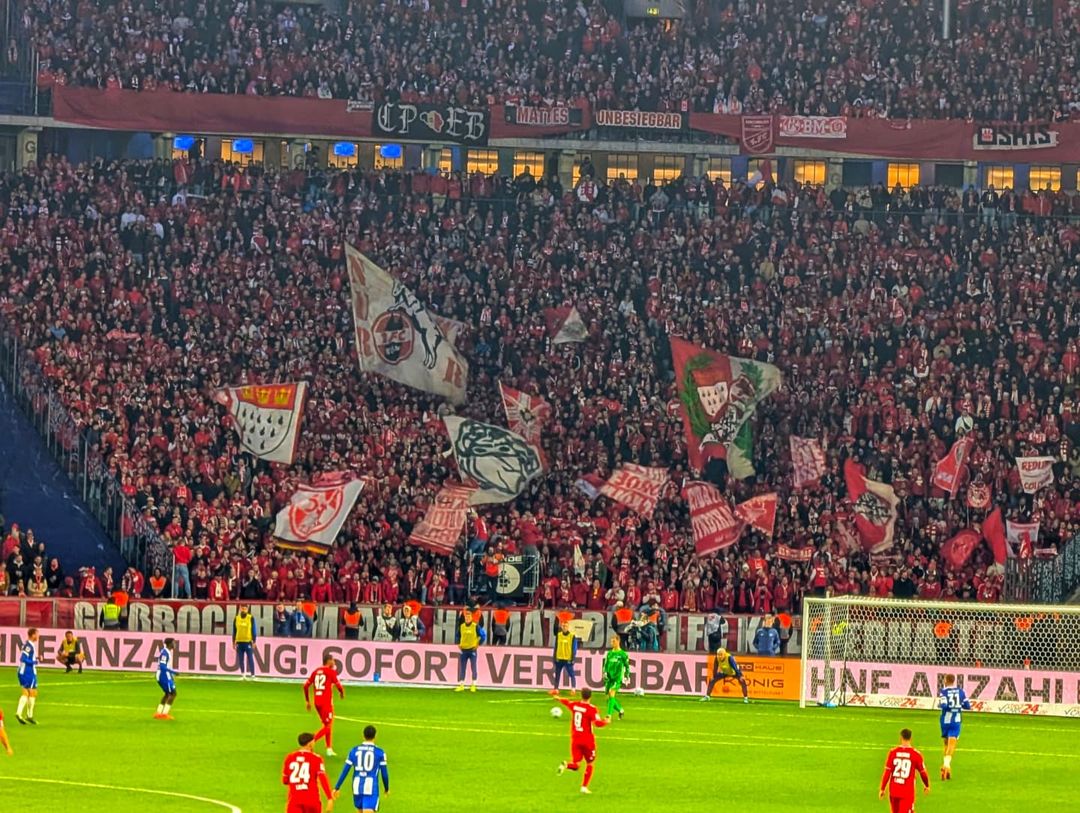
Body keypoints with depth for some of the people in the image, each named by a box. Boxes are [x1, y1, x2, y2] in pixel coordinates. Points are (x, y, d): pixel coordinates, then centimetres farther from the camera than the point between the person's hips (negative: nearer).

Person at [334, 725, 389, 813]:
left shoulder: (354, 751, 6)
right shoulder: (379, 752, -1)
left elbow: (345, 771, 6)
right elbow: (384, 773, 4)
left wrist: (337, 788, 13)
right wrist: (386, 789, 21)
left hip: (357, 788, 4)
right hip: (371, 789, -4)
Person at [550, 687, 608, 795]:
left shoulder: (574, 705, 2)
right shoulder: (592, 709, -15)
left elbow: (565, 701, 23)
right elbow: (598, 723, -24)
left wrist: (557, 697, 45)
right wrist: (606, 721, -3)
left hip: (575, 740, 4)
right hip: (588, 741, -4)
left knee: (575, 765, 7)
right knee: (589, 764, 15)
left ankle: (565, 765, -27)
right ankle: (584, 787, 11)